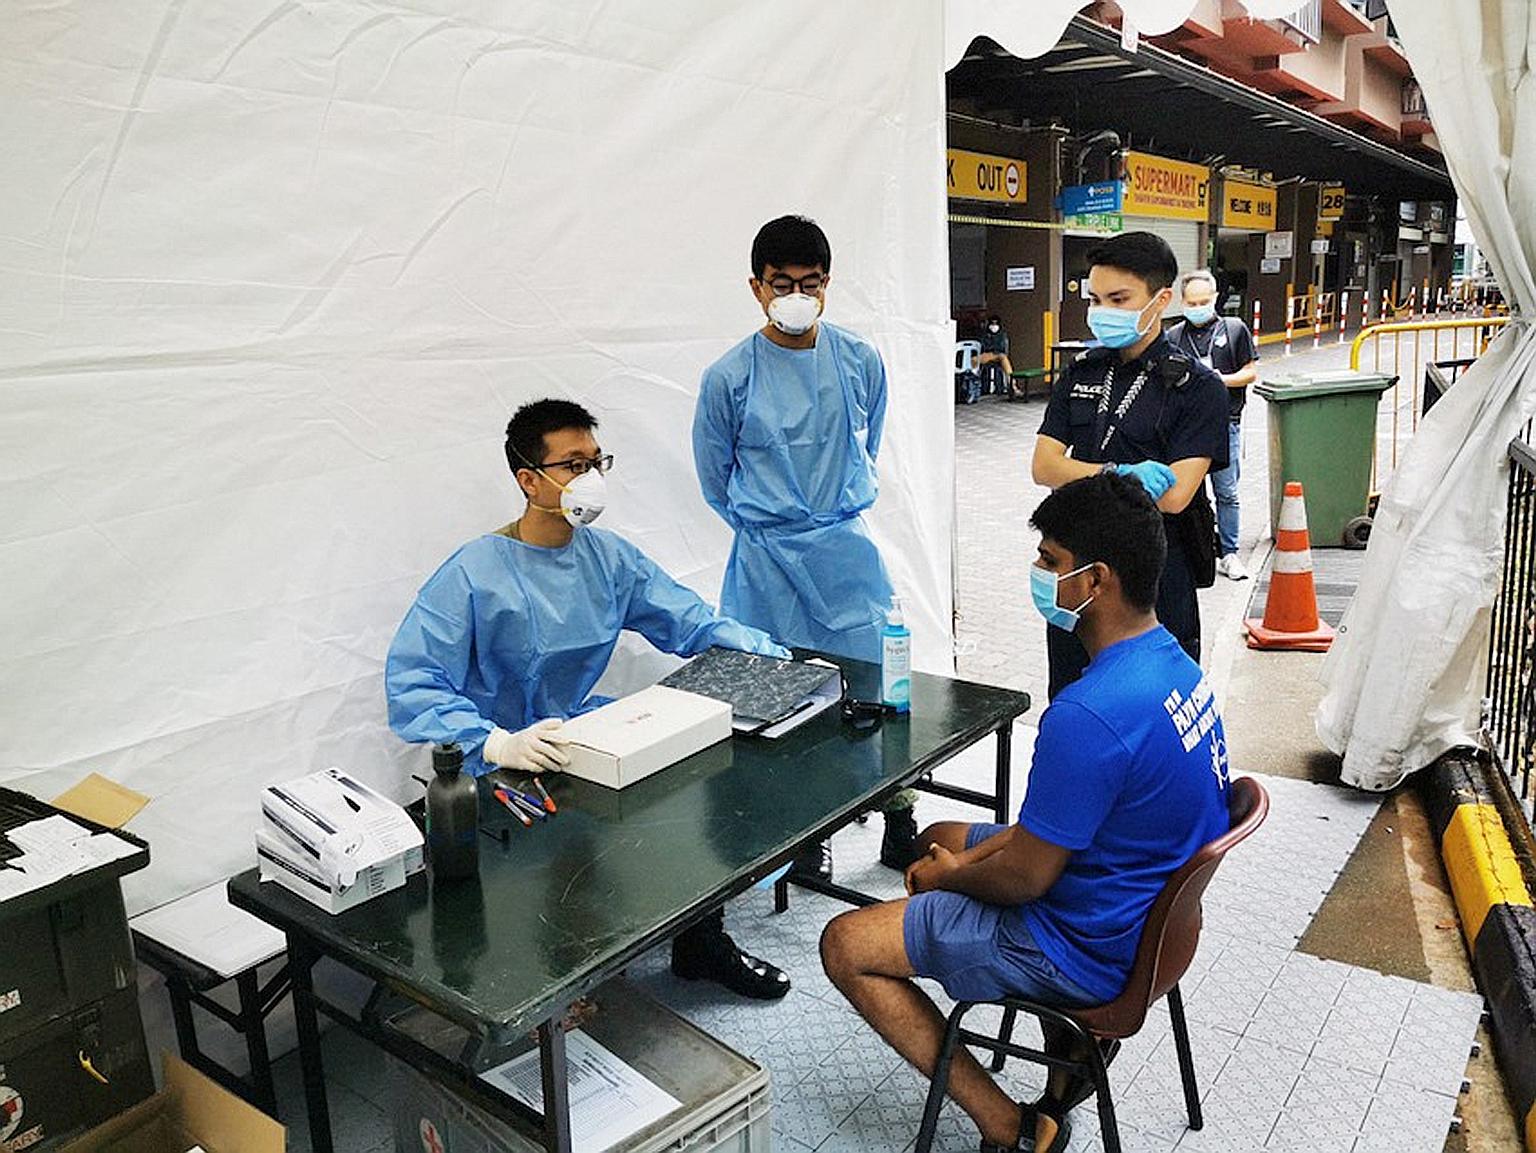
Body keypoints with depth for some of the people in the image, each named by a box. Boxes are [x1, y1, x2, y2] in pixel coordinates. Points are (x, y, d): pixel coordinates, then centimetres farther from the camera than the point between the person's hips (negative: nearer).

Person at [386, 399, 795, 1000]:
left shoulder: (608, 556, 7)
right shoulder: (474, 574, -12)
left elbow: (693, 623, 8)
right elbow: (411, 688, -20)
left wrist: (783, 661, -6)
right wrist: (497, 744, -36)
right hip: (506, 767, -6)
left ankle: (701, 939, 9)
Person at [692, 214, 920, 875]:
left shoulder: (860, 362, 0)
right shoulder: (729, 378, -7)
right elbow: (716, 479, 6)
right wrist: (766, 526, 10)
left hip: (849, 551, 2)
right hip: (767, 563, -2)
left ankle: (900, 827, 22)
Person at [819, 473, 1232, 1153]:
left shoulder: (1089, 714, -34)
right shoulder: (1172, 661, -3)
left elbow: (1026, 877, -23)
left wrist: (950, 876, -3)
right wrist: (968, 858, 3)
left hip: (1090, 952, -9)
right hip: (1148, 912, 9)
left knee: (844, 945, -2)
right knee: (939, 839, 26)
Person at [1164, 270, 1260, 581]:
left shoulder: (1234, 329, 5)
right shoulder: (1173, 336, 9)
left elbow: (1251, 372, 6)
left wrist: (1224, 380, -12)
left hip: (1224, 421, -1)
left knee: (1227, 493, 2)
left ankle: (1228, 554, 12)